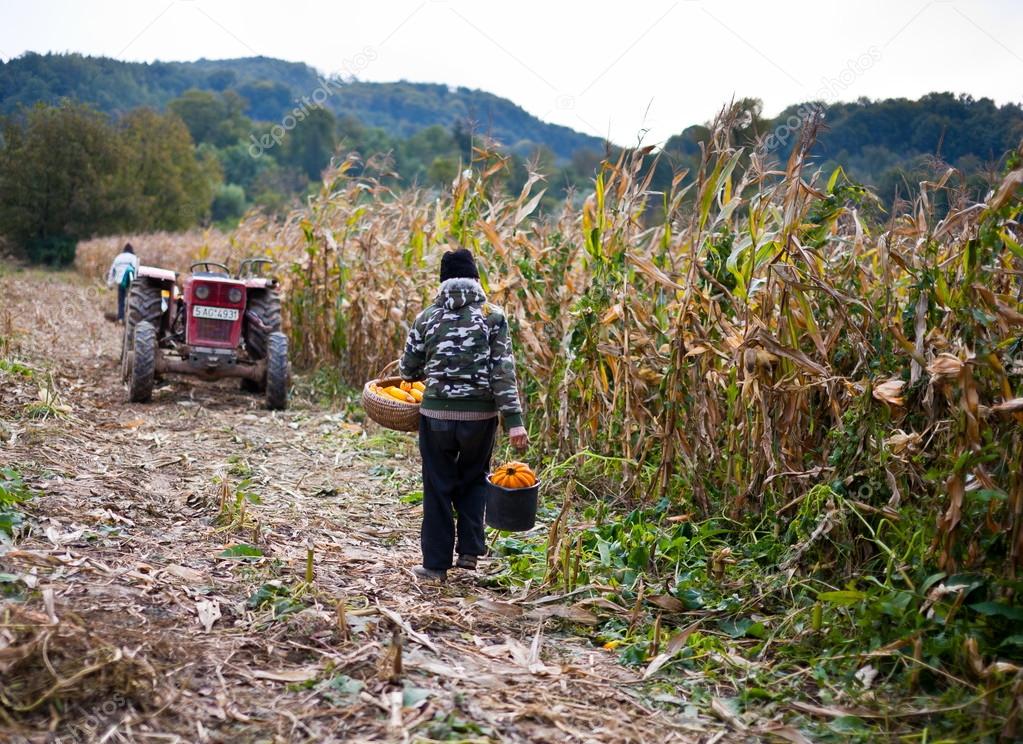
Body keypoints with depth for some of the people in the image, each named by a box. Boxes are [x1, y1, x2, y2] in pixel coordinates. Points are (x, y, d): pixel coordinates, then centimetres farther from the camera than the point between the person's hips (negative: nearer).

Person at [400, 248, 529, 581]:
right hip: (481, 414, 0)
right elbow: (504, 372, -9)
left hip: (437, 413, 0)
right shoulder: (493, 316, -1)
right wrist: (514, 420, -11)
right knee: (473, 480, 22)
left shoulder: (427, 317, 3)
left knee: (438, 488, 12)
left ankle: (436, 563, 16)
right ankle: (469, 550, 17)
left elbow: (408, 371, 8)